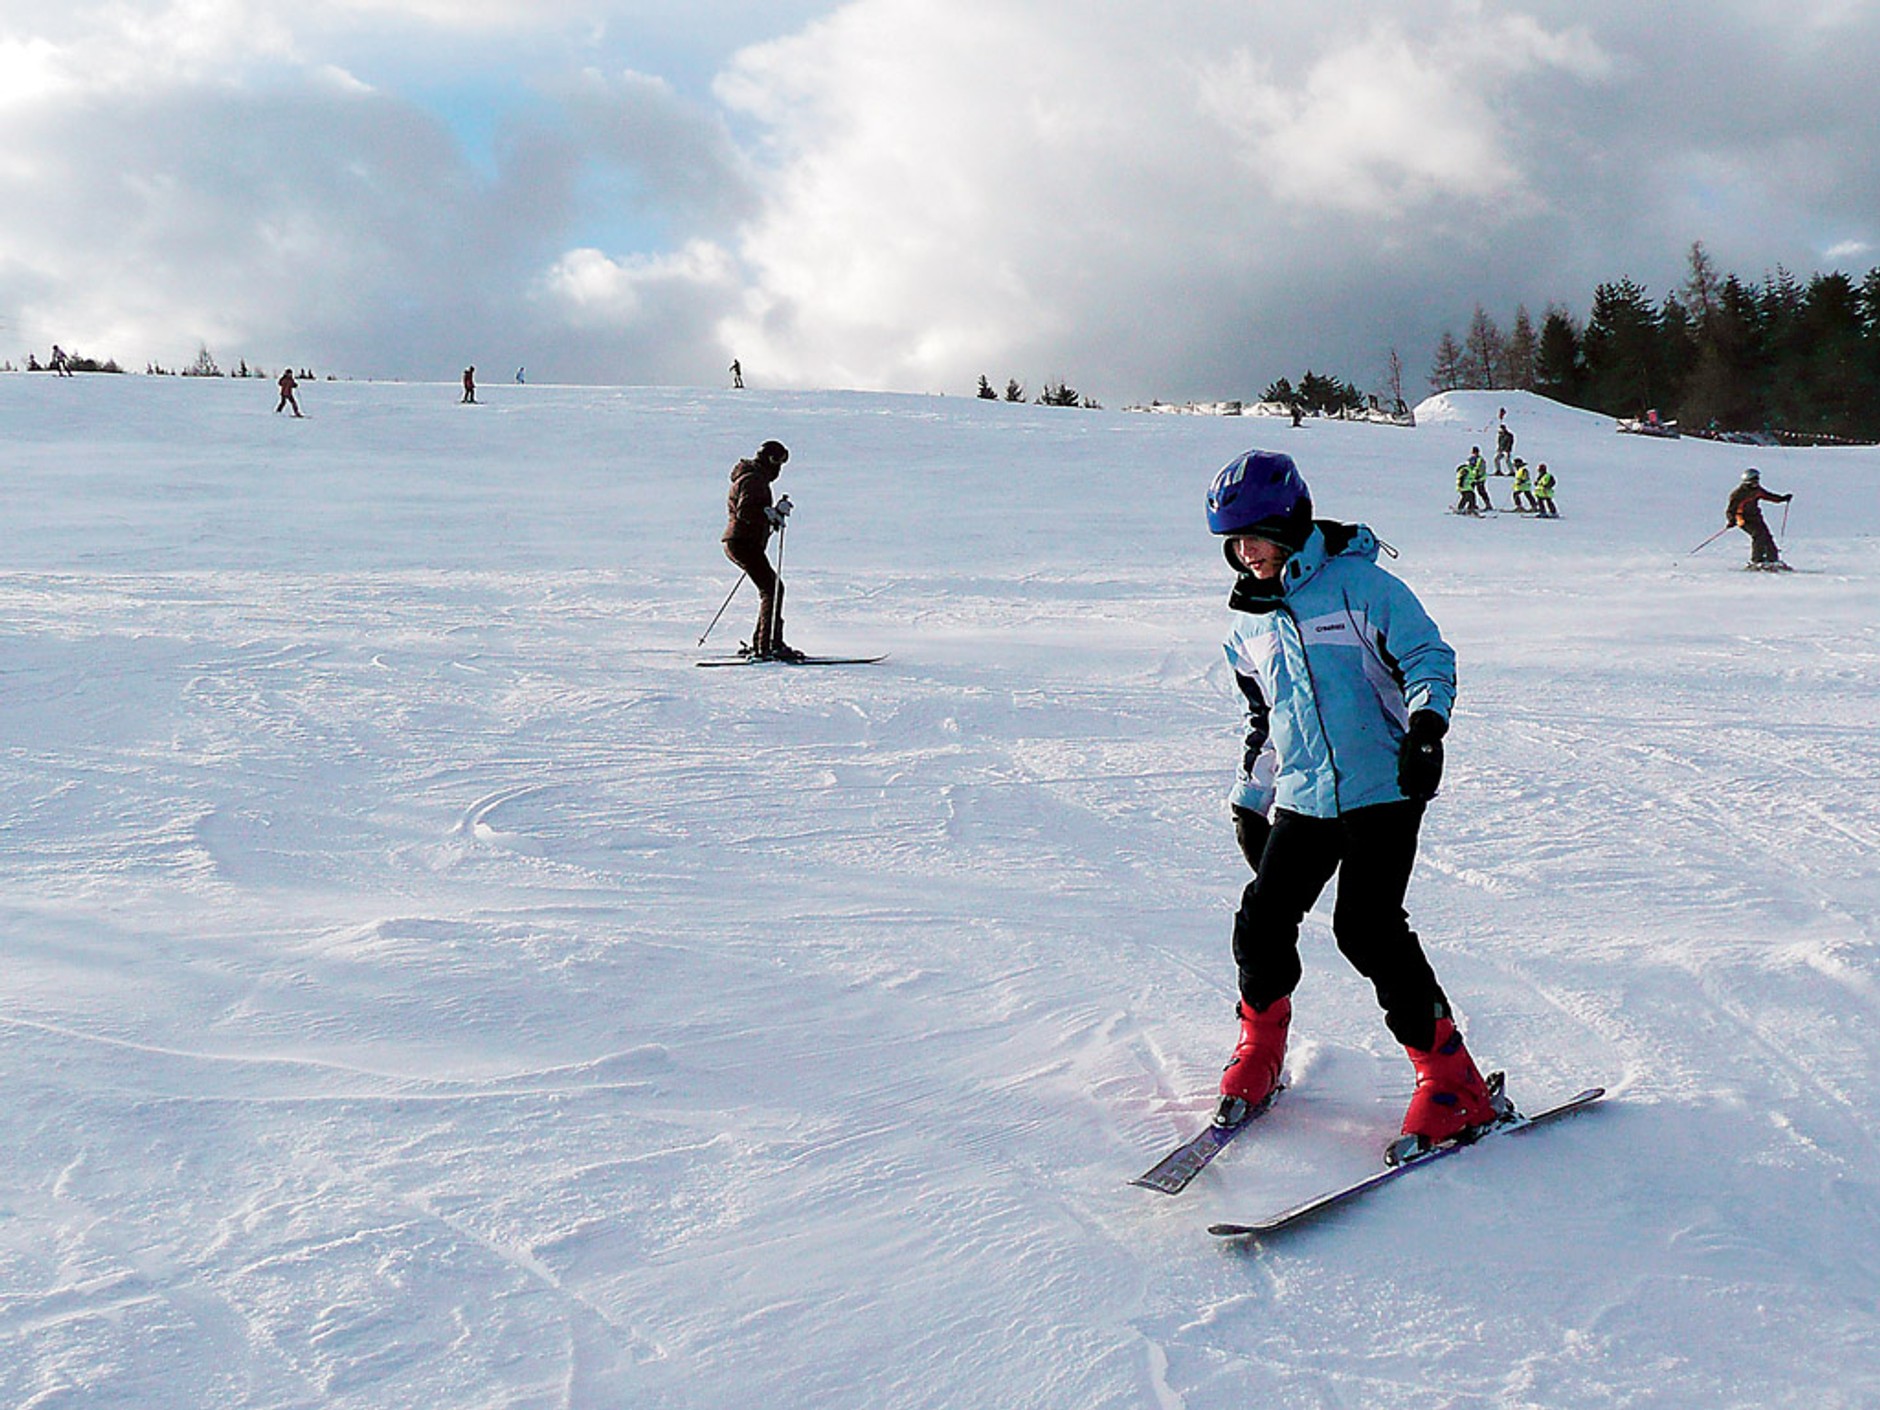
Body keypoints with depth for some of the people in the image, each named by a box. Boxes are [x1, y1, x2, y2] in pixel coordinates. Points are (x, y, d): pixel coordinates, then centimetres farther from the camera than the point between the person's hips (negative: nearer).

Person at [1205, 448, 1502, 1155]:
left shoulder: (1359, 583, -6)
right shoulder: (1249, 626, 14)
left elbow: (1429, 657, -6)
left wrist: (1424, 728, -22)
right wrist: (1249, 802, 24)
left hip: (1382, 790, -6)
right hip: (1301, 801, 6)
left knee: (1368, 928, -15)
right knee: (1263, 922, -2)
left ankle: (1452, 1081, -4)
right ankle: (1258, 1055, 25)